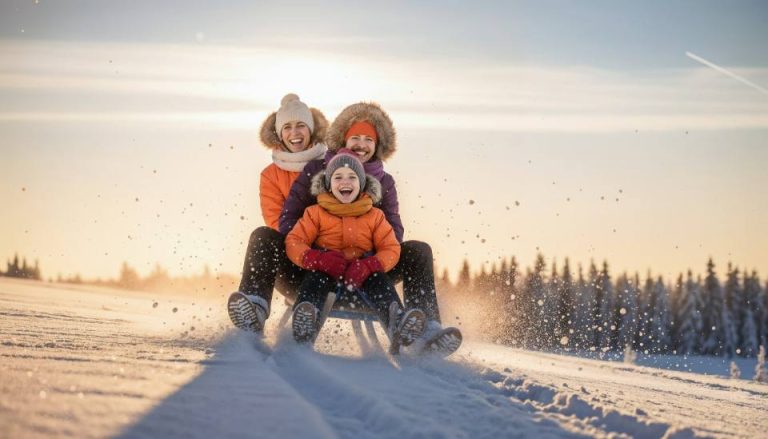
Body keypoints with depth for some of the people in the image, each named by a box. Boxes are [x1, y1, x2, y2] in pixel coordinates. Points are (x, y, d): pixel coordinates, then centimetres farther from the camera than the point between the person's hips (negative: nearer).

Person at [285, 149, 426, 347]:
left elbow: (391, 249, 3)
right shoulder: (316, 213, 10)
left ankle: (396, 319, -58)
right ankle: (305, 318, -62)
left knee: (379, 278, -30)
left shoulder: (374, 216, 13)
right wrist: (318, 259, -23)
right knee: (315, 276, -33)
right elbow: (293, 242, 0)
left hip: (362, 274, 1)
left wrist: (368, 266, -20)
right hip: (326, 271, -1)